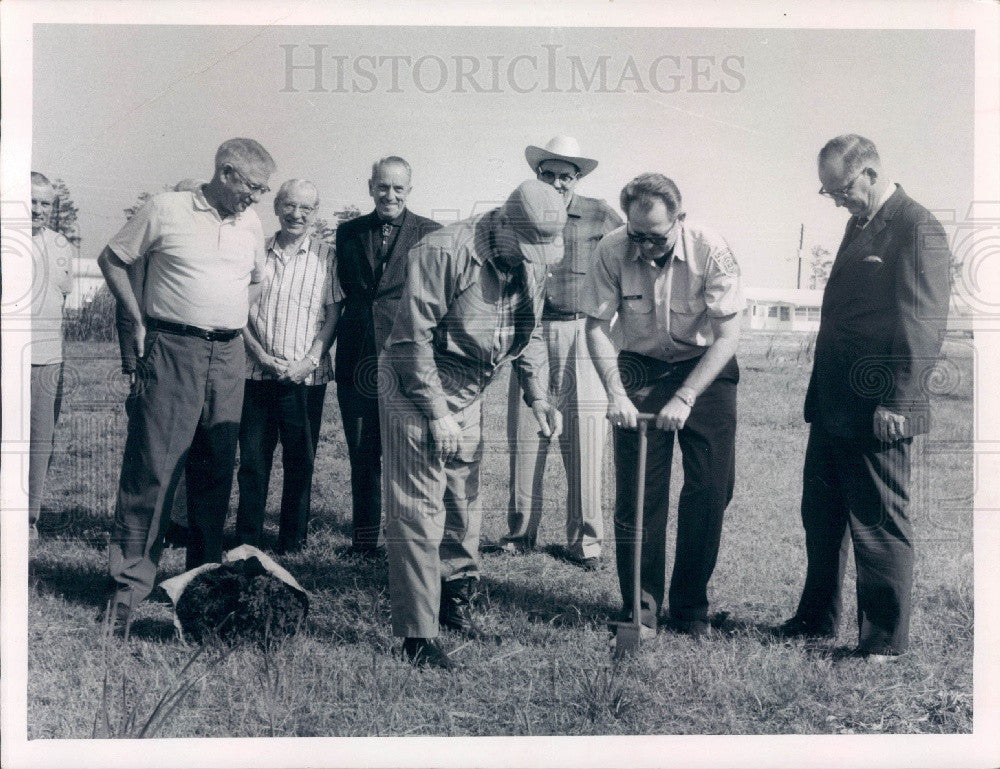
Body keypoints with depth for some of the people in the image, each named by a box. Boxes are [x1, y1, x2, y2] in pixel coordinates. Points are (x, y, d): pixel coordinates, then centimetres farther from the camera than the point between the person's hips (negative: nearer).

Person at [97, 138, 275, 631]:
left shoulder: (251, 224, 12)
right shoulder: (166, 209, -2)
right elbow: (112, 260, 5)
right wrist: (139, 322, 1)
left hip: (228, 357, 5)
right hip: (172, 350, -5)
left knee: (216, 469, 8)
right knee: (151, 466, -6)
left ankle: (204, 574, 19)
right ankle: (129, 584, 0)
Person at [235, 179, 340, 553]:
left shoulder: (326, 257, 3)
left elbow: (333, 315, 1)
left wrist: (310, 360, -11)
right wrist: (261, 355, -6)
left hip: (305, 377, -1)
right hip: (257, 372, 1)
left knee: (300, 460, 4)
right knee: (252, 459, 5)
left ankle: (292, 540, 16)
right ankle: (247, 540, 15)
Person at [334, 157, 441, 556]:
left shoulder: (430, 234, 2)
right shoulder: (348, 232, 12)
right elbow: (343, 290, 17)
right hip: (358, 359, 3)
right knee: (362, 454, 10)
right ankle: (363, 540, 21)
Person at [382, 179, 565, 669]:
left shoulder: (533, 262, -1)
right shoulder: (443, 253, -24)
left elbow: (528, 333, 12)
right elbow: (413, 339, -21)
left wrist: (537, 396, -1)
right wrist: (437, 412, -20)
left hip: (468, 395, 7)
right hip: (418, 393, -7)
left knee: (463, 506, 15)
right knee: (418, 512, -7)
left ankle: (456, 602, 33)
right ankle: (416, 633, 0)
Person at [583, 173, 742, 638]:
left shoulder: (711, 251, -21)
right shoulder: (613, 250, -16)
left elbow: (728, 336, -18)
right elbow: (597, 326, -8)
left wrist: (685, 399, -24)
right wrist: (615, 393, -19)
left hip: (706, 369, -1)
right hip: (641, 369, 1)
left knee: (710, 490, -3)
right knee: (636, 492, -3)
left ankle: (690, 608, 11)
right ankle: (641, 606, 9)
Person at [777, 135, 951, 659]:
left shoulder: (916, 228, -12)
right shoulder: (859, 225, 17)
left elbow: (923, 326, -17)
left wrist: (896, 403, -19)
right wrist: (820, 389, 17)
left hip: (876, 412, -9)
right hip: (833, 404, 9)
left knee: (880, 526, 1)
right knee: (821, 516, 16)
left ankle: (886, 639, 14)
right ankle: (817, 618, 30)